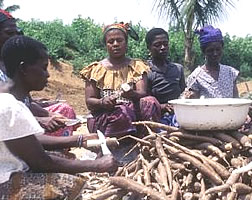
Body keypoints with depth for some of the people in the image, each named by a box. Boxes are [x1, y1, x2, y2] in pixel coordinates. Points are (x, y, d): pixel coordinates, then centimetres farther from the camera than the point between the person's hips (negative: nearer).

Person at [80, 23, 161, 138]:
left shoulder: (136, 66, 12)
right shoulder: (96, 69, 10)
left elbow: (143, 93, -3)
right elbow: (89, 102, 3)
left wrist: (132, 94, -27)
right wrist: (102, 102, -20)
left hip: (133, 112, 2)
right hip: (103, 116, -1)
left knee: (151, 102, -28)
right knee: (123, 113, -34)